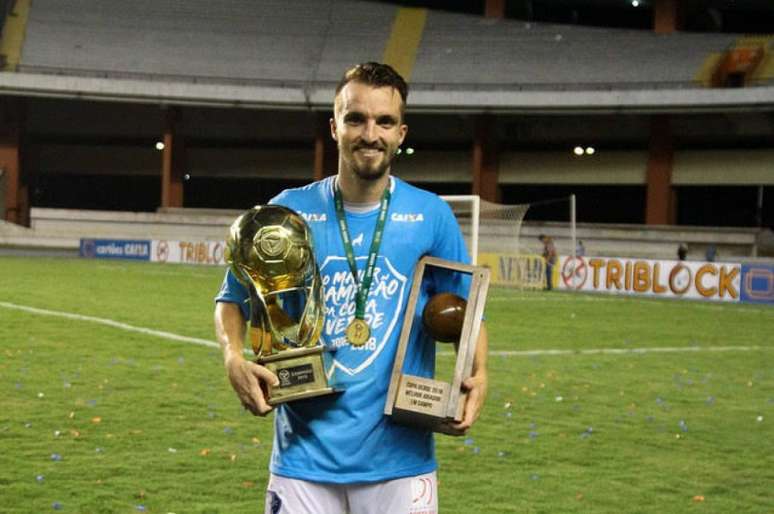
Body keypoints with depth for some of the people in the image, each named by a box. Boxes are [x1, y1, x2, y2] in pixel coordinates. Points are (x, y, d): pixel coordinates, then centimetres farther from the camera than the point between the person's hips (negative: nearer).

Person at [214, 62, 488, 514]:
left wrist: (477, 375, -11)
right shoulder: (289, 211, 1)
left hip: (400, 456, 0)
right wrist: (235, 359, -10)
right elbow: (233, 299, 9)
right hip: (305, 455, 0)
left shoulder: (431, 215, 2)